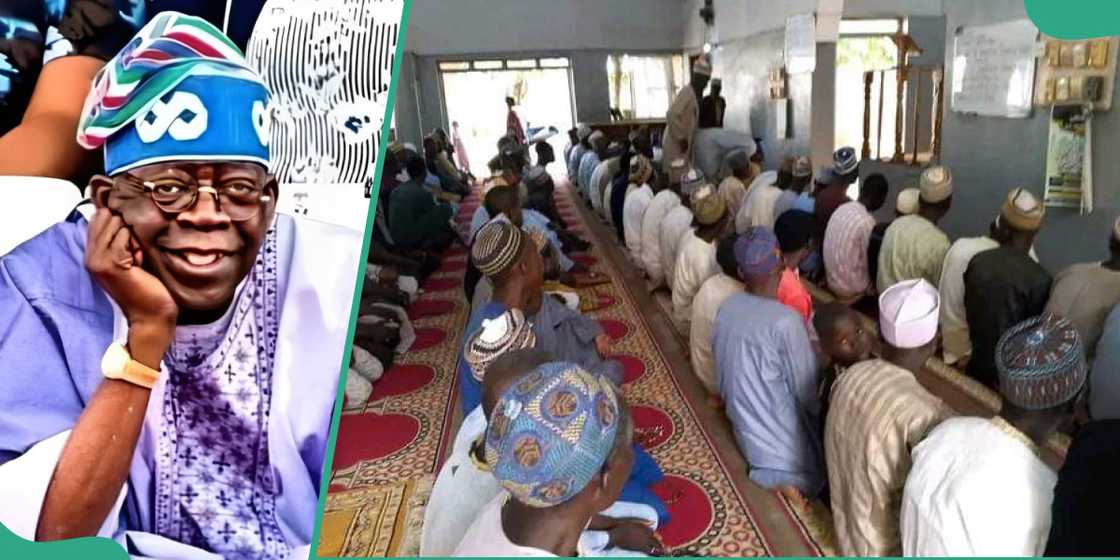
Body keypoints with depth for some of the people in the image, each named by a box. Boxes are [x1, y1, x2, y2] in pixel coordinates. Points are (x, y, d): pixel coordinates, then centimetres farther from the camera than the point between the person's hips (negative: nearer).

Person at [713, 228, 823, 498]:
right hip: (784, 445, -6)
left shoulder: (726, 308, -6)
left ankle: (769, 471, 8)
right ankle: (780, 476, -1)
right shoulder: (786, 321, -25)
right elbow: (808, 392, -15)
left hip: (745, 431, 6)